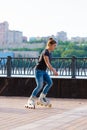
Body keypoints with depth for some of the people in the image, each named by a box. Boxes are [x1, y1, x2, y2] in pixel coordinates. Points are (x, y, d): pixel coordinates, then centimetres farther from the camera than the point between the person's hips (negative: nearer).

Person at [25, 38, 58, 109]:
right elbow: (47, 63, -26)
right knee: (40, 86, -15)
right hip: (39, 70, -9)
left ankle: (42, 97, 7)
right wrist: (54, 71, -30)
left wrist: (53, 69, 8)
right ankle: (31, 100, -3)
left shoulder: (49, 52, 9)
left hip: (44, 71, 9)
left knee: (50, 82, -3)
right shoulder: (45, 52, -19)